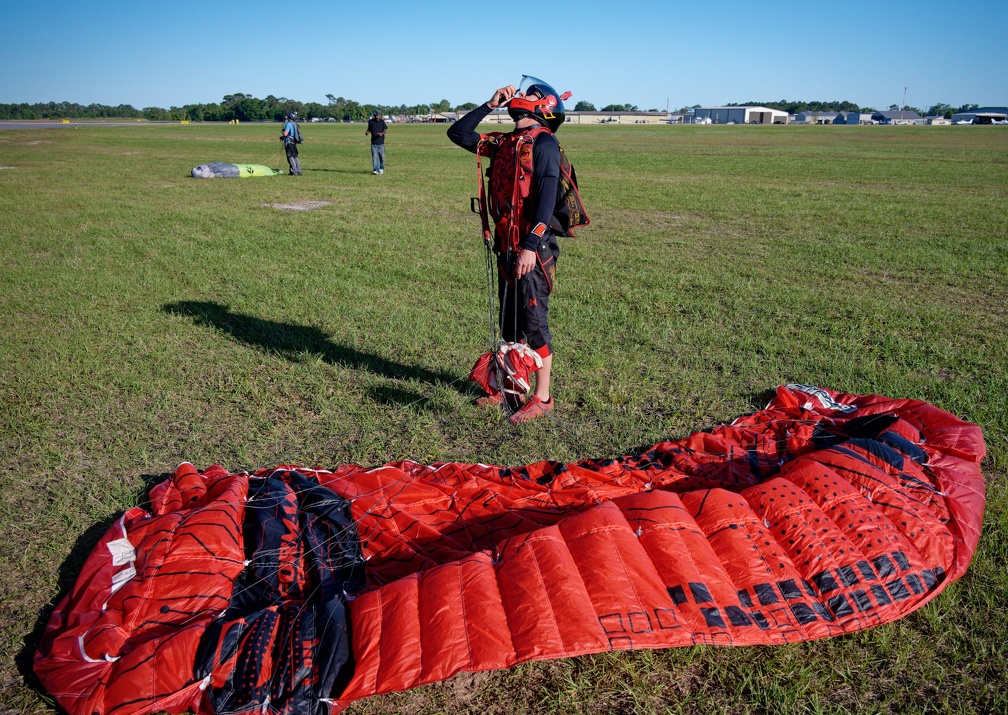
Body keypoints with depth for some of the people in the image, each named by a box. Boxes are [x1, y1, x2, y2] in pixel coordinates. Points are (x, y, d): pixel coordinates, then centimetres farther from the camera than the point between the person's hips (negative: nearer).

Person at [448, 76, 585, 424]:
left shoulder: (544, 143, -9)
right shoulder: (504, 144, 15)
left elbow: (547, 199, -19)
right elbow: (458, 133, 21)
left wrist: (530, 246, -25)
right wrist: (490, 105, 13)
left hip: (534, 247, -8)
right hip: (507, 246, 8)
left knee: (533, 321, -2)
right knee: (510, 320, 15)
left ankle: (541, 397, 9)